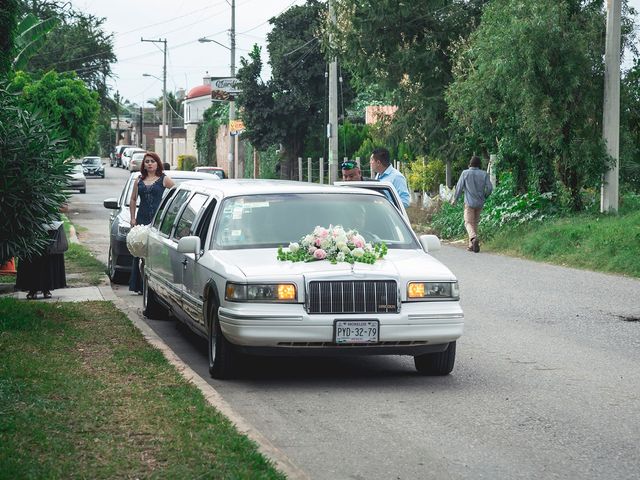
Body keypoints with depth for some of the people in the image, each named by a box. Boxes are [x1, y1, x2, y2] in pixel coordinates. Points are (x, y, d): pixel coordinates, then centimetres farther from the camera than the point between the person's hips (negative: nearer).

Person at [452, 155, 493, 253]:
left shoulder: (465, 173, -5)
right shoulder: (484, 174, 1)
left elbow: (459, 187, -2)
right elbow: (489, 188, -1)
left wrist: (454, 199, 11)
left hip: (469, 202, -3)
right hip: (480, 203, 3)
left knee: (469, 222, -3)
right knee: (475, 223, 14)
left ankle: (474, 238, -31)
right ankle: (472, 245, 14)